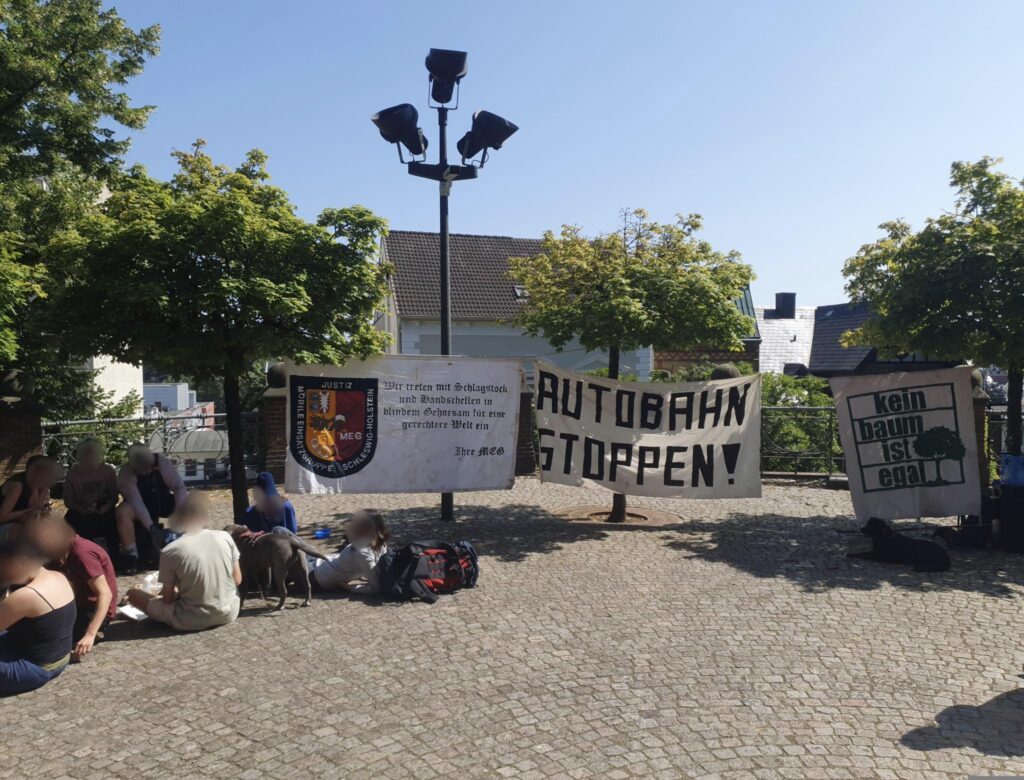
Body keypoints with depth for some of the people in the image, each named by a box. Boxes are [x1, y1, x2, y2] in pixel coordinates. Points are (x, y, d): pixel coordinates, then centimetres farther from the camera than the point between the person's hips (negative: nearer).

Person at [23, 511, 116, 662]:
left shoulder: (82, 553, -23)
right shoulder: (67, 548, 5)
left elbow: (105, 594, -28)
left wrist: (90, 635, -34)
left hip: (95, 611, -9)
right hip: (81, 605, 9)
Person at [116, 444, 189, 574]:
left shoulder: (162, 462, -22)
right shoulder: (125, 474, -25)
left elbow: (179, 487, -22)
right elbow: (136, 502, -31)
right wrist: (151, 527, -40)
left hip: (163, 502, 2)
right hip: (138, 506, -1)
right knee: (122, 512, -35)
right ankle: (131, 555, -22)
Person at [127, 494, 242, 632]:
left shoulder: (170, 552, -15)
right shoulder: (225, 537, -7)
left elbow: (168, 598, -6)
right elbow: (238, 580, 0)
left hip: (193, 622, -4)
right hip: (229, 614, 4)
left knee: (134, 593, 11)